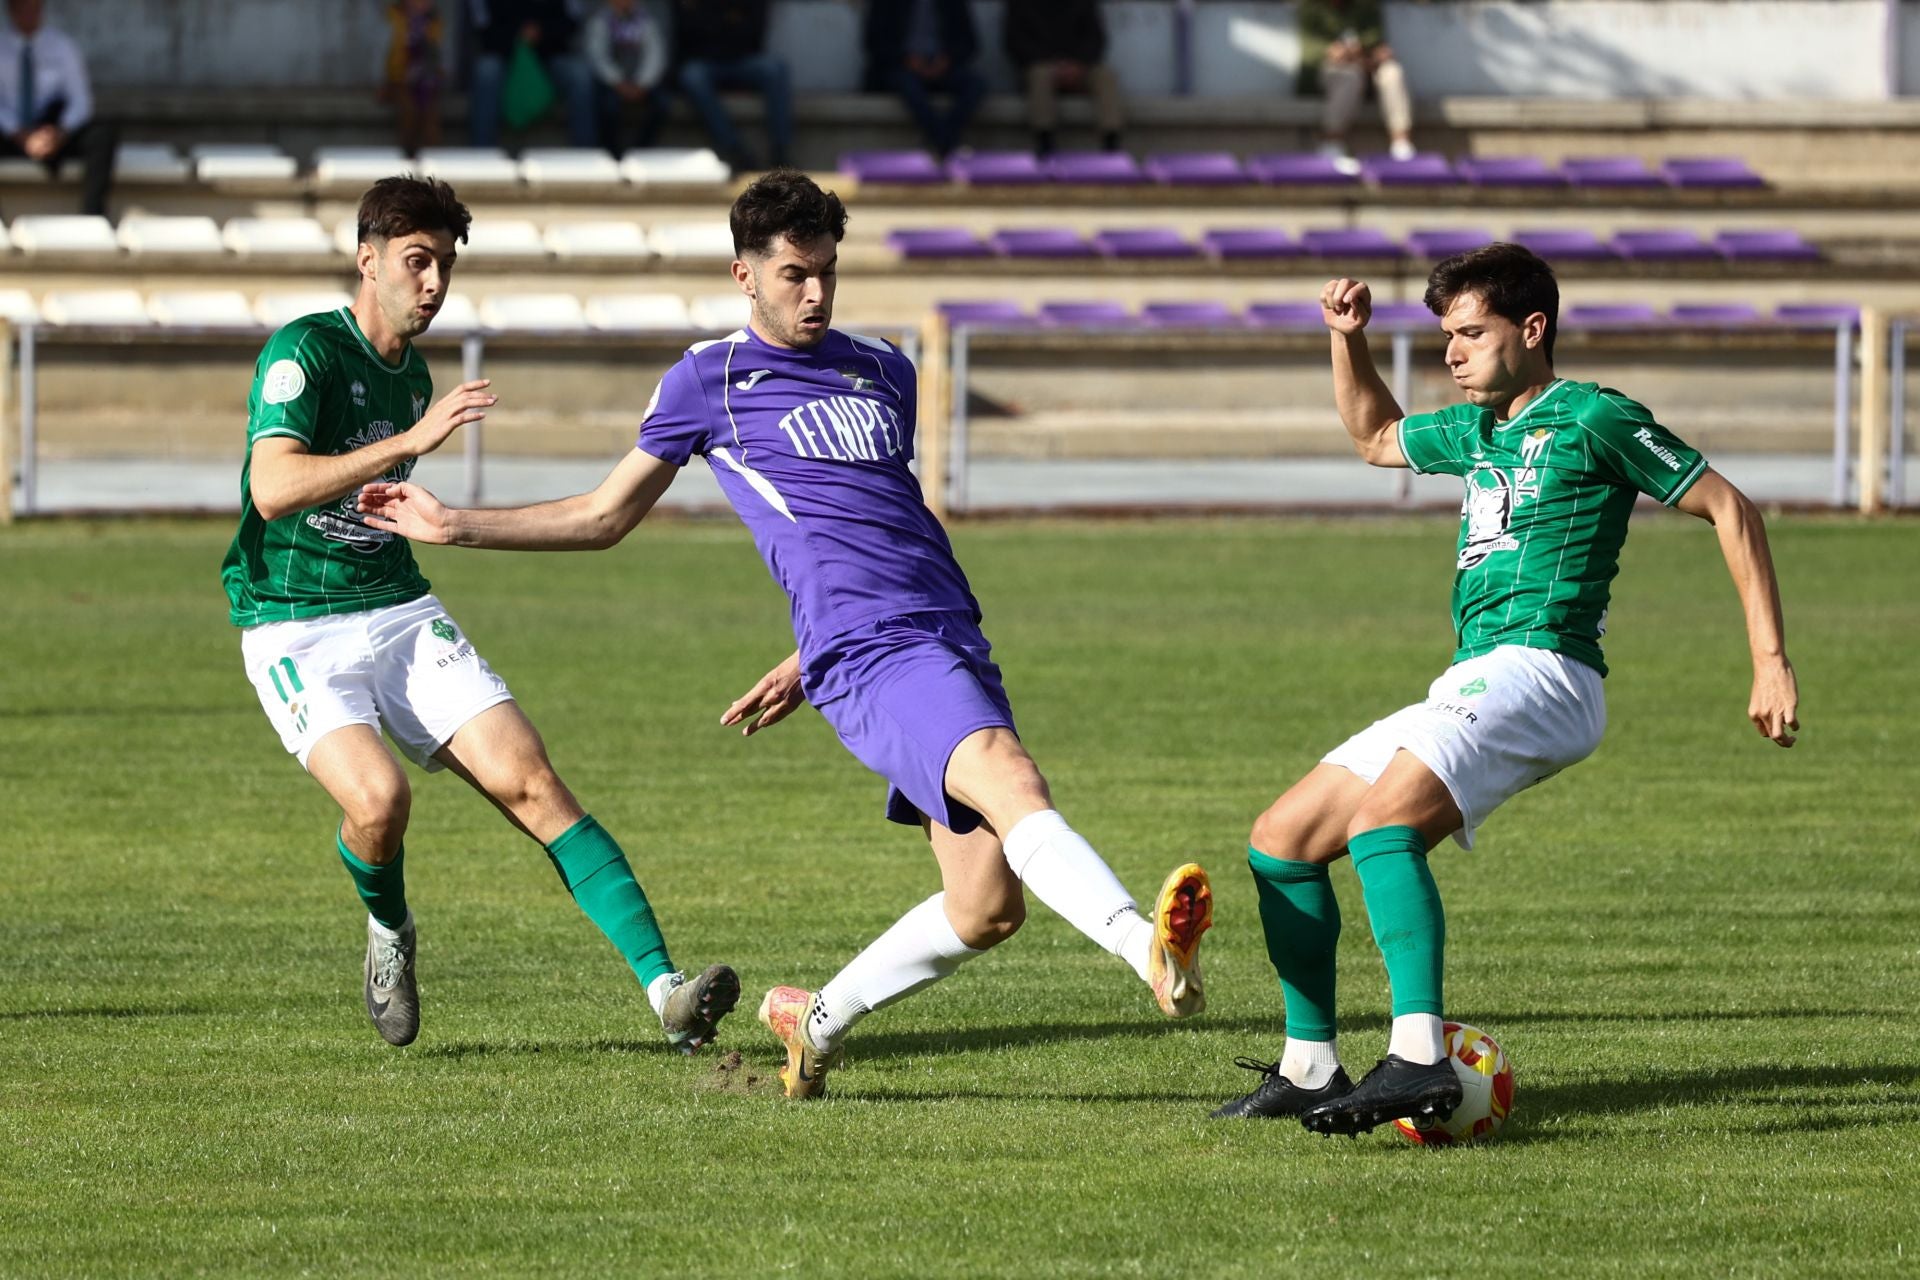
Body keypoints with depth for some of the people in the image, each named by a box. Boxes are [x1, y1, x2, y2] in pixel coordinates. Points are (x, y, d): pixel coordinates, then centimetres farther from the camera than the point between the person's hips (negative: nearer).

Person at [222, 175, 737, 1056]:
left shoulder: (414, 375, 13)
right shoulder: (304, 353, -12)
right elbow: (273, 488, -28)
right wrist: (413, 440, -32)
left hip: (403, 614, 6)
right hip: (295, 630, -6)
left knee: (531, 782, -13)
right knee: (377, 795, -30)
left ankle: (666, 992, -20)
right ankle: (388, 931, 6)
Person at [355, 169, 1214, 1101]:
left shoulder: (885, 374, 22)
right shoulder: (709, 378, 11)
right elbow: (603, 517, 22)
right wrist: (452, 527, 20)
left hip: (954, 637, 6)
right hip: (870, 655, -6)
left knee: (986, 908, -4)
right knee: (1011, 780, -31)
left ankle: (817, 1022, 19)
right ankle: (1147, 950, -53)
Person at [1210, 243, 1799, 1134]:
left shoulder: (1591, 419, -3)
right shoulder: (1478, 430, 22)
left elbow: (1729, 509, -2)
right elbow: (1375, 437, 42)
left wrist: (1772, 661, -7)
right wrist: (1348, 340, 25)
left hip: (1538, 670, -9)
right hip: (1474, 686, 9)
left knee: (1380, 820, -33)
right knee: (1281, 840, 9)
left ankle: (1418, 1056, -45)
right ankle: (1309, 1069, 14)